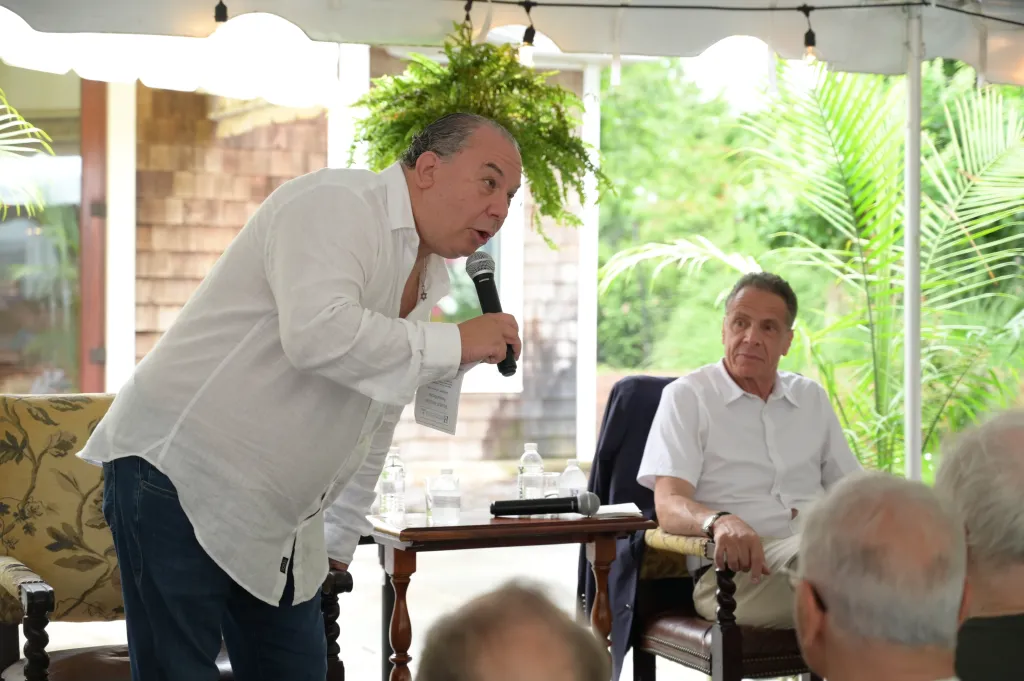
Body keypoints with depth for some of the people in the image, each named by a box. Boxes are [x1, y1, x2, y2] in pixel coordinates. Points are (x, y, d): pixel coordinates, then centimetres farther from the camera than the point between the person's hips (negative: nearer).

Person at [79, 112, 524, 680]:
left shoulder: (426, 281, 14)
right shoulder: (335, 206, -15)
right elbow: (318, 333, -33)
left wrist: (340, 539, 24)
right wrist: (456, 344, -24)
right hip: (178, 469, -9)